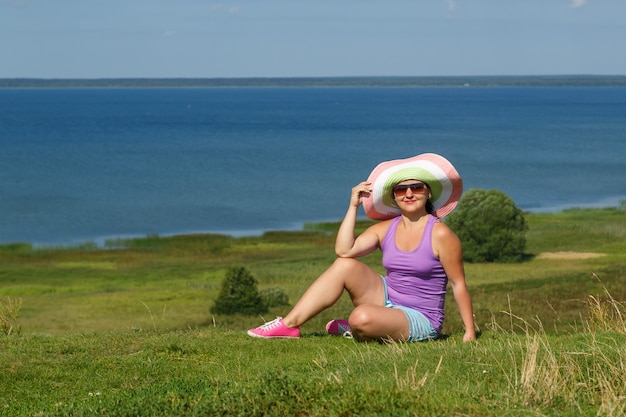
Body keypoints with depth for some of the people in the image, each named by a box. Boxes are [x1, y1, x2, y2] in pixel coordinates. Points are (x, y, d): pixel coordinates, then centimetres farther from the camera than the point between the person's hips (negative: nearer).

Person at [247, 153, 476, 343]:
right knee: (345, 265, -12)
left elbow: (458, 284, -8)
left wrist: (470, 331, -11)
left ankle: (354, 331, 6)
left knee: (362, 317, -33)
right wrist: (354, 205, -8)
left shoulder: (440, 234, -11)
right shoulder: (385, 229, 4)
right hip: (387, 300, 6)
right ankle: (289, 324, -10)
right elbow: (343, 250, -10)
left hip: (420, 320, -6)